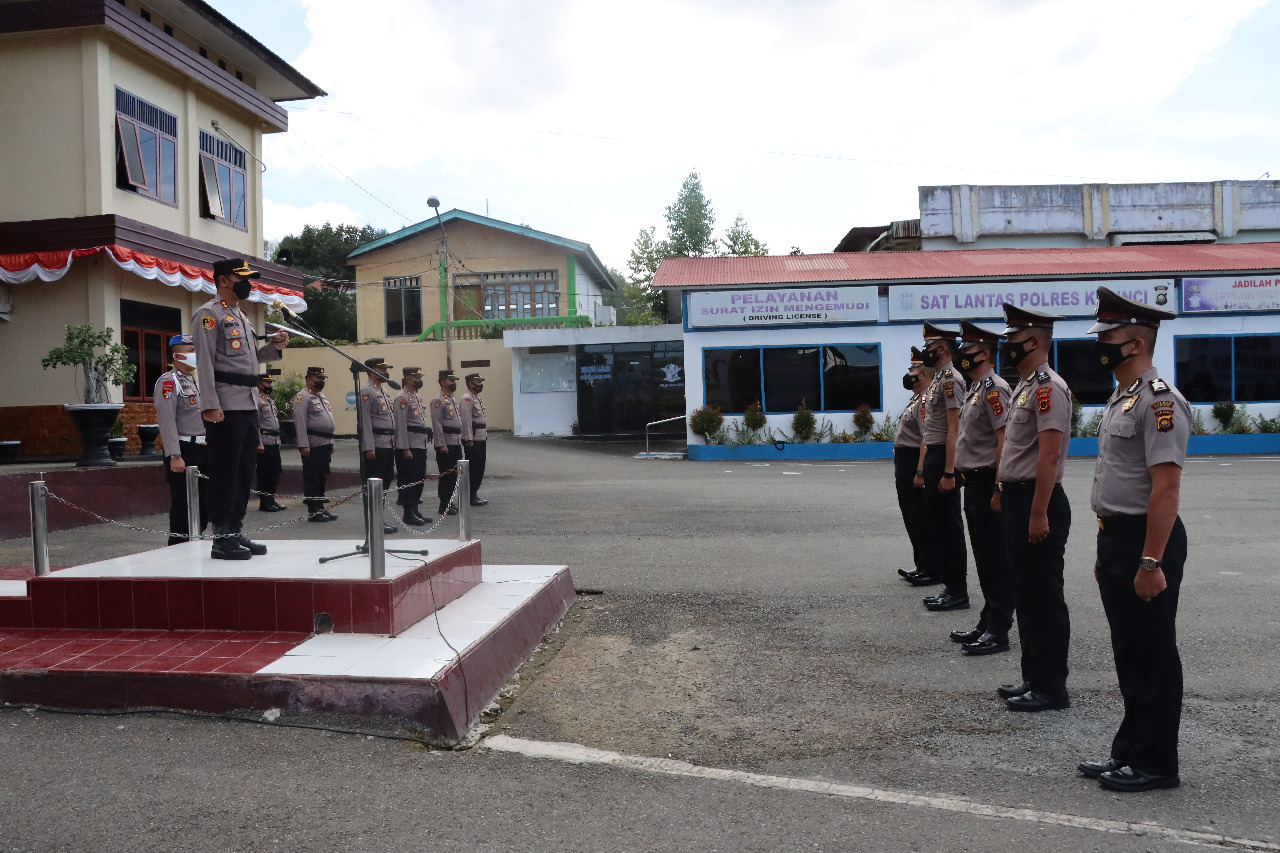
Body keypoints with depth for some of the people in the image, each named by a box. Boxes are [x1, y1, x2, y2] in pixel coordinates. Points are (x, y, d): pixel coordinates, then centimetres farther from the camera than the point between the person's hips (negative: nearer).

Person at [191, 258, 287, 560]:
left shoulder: (241, 316, 21)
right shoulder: (209, 314, -6)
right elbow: (204, 362, -14)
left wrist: (274, 347, 8)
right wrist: (210, 405, -21)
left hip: (249, 405, 9)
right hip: (226, 408, -9)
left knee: (244, 471, 11)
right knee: (224, 473, -5)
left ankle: (236, 533, 19)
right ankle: (221, 540, 0)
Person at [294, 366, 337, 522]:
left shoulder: (321, 396, 19)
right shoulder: (302, 397, -9)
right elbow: (300, 422, -16)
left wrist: (331, 443, 21)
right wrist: (303, 445, -22)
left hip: (325, 444, 9)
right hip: (312, 445, -9)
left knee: (322, 478, 13)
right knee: (312, 478, -3)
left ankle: (321, 507, 21)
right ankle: (312, 512, 1)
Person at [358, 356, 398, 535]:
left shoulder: (384, 392, 19)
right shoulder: (366, 392, -10)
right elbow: (365, 422, -16)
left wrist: (394, 443, 20)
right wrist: (369, 448, -20)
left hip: (388, 446, 9)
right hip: (376, 446, -9)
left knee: (384, 484, 12)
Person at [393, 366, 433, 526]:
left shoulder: (418, 397, 17)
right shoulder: (402, 399, -12)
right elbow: (400, 425, -17)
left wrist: (427, 437, 19)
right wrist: (405, 449, -20)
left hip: (421, 446, 9)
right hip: (409, 446, -9)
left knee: (419, 480, 12)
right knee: (408, 481, -3)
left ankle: (415, 511, 19)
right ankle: (408, 514, 3)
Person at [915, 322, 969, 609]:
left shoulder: (951, 379, -13)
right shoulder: (935, 381, 18)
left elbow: (954, 430, -20)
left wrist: (949, 473, -23)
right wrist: (921, 469, 19)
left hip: (943, 460, -10)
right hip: (931, 459, 10)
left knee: (949, 526, -4)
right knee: (937, 523, 13)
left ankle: (958, 593, 3)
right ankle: (949, 585, 21)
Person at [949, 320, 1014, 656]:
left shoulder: (993, 387, -14)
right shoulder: (974, 389, 16)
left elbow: (1004, 439, -20)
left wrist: (998, 489, -22)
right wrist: (967, 478, 17)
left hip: (987, 483, -10)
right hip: (973, 482, 10)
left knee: (996, 559, -3)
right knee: (984, 558, 15)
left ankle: (998, 632, 4)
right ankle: (987, 623, 25)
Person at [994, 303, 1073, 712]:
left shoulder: (1048, 387, -16)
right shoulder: (1024, 387, 15)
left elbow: (1049, 455, -21)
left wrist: (1039, 514, -23)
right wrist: (1002, 491, 20)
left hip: (1037, 503, -10)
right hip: (1017, 501, 10)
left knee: (1044, 598, -1)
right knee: (1026, 595, 16)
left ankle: (1050, 687, 10)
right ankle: (1033, 678, 26)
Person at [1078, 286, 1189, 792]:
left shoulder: (1159, 400, -17)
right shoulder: (1119, 399, 14)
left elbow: (1165, 489, -22)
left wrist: (1151, 562, -24)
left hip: (1146, 542, -10)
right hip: (1116, 538, 10)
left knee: (1153, 656, 2)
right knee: (1129, 652, 17)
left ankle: (1155, 763, 14)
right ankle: (1130, 750, 28)